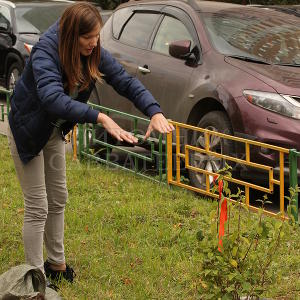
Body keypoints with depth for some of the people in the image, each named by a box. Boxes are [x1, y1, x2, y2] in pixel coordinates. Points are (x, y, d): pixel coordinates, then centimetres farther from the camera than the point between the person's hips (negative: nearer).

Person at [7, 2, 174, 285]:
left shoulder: (93, 52, -14)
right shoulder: (45, 53, -34)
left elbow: (125, 80, -16)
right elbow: (53, 98, -50)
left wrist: (154, 112, -33)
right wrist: (100, 118, -59)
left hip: (54, 130, 7)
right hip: (28, 131, -7)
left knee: (58, 199, 17)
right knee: (37, 207, -4)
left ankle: (56, 263, 33)